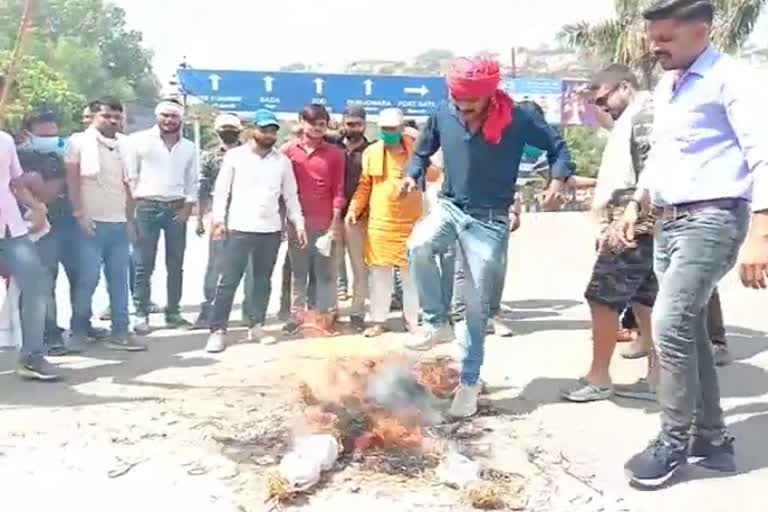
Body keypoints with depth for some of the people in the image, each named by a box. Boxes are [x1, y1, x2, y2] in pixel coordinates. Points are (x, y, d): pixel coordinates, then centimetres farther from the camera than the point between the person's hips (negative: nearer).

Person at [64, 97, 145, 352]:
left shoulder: (123, 145, 14)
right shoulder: (79, 141, 0)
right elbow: (72, 180, -5)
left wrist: (130, 221, 14)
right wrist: (80, 215, -11)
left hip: (119, 224, 5)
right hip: (91, 223, -5)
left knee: (119, 280, 5)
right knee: (87, 279, -6)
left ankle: (120, 332, 11)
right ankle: (78, 332, 7)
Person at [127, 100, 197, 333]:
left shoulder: (189, 147, 12)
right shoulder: (140, 140, 0)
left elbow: (192, 181, 13)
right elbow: (129, 175, -1)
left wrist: (187, 207, 1)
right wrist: (132, 205, -8)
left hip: (176, 208, 4)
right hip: (147, 207, -4)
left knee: (175, 265, 7)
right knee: (144, 266, -2)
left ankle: (173, 312, 16)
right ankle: (141, 315, 4)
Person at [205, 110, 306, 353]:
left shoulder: (283, 161, 9)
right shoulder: (235, 156, 2)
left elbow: (290, 196, 12)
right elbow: (221, 190, 1)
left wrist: (298, 223, 5)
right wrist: (219, 219, -9)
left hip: (271, 230, 3)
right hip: (239, 229, -3)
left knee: (263, 281, 10)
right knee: (229, 281, -3)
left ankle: (256, 326, 20)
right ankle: (218, 330, 2)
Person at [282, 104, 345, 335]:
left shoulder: (335, 154, 4)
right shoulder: (289, 151, 6)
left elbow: (338, 189, 2)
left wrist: (336, 221, -6)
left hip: (325, 223, -1)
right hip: (297, 222, 1)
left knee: (325, 272, 1)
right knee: (298, 271, 8)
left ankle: (324, 315, 5)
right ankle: (297, 313, 14)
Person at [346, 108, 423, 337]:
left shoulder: (416, 149, 0)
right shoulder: (371, 152, 3)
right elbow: (364, 185, 7)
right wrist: (354, 209, -3)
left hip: (410, 222, -1)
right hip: (379, 222, 1)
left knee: (411, 274, 7)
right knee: (380, 274, 7)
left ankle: (413, 320, 19)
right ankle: (378, 321, 19)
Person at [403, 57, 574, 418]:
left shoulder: (518, 119, -14)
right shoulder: (443, 115, -6)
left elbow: (557, 147, 0)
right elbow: (423, 151, 13)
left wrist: (557, 181, -18)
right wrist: (412, 176, -6)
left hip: (490, 221, -2)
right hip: (449, 207, 2)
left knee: (476, 305, 3)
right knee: (419, 246, -31)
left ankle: (469, 381, 20)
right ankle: (437, 323, -9)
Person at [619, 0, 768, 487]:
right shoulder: (666, 86, 16)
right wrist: (637, 205, 18)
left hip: (713, 219, -9)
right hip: (670, 223, 9)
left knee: (670, 326, -14)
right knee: (689, 331, 11)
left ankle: (674, 441, 2)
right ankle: (712, 437, 23)